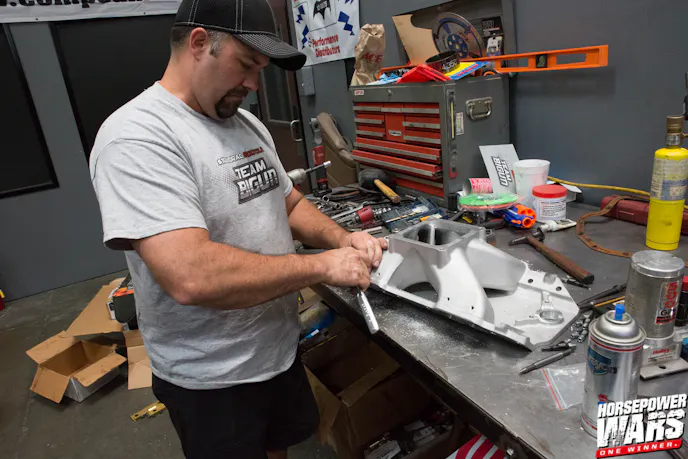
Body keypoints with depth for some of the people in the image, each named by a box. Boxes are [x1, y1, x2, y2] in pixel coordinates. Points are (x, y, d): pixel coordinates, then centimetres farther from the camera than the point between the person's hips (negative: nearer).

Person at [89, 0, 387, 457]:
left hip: (280, 347, 7)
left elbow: (289, 203, 12)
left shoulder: (248, 123, 3)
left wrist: (343, 239, -8)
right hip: (211, 377, -7)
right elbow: (191, 278, -35)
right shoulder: (137, 137, -25)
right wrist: (322, 265, -27)